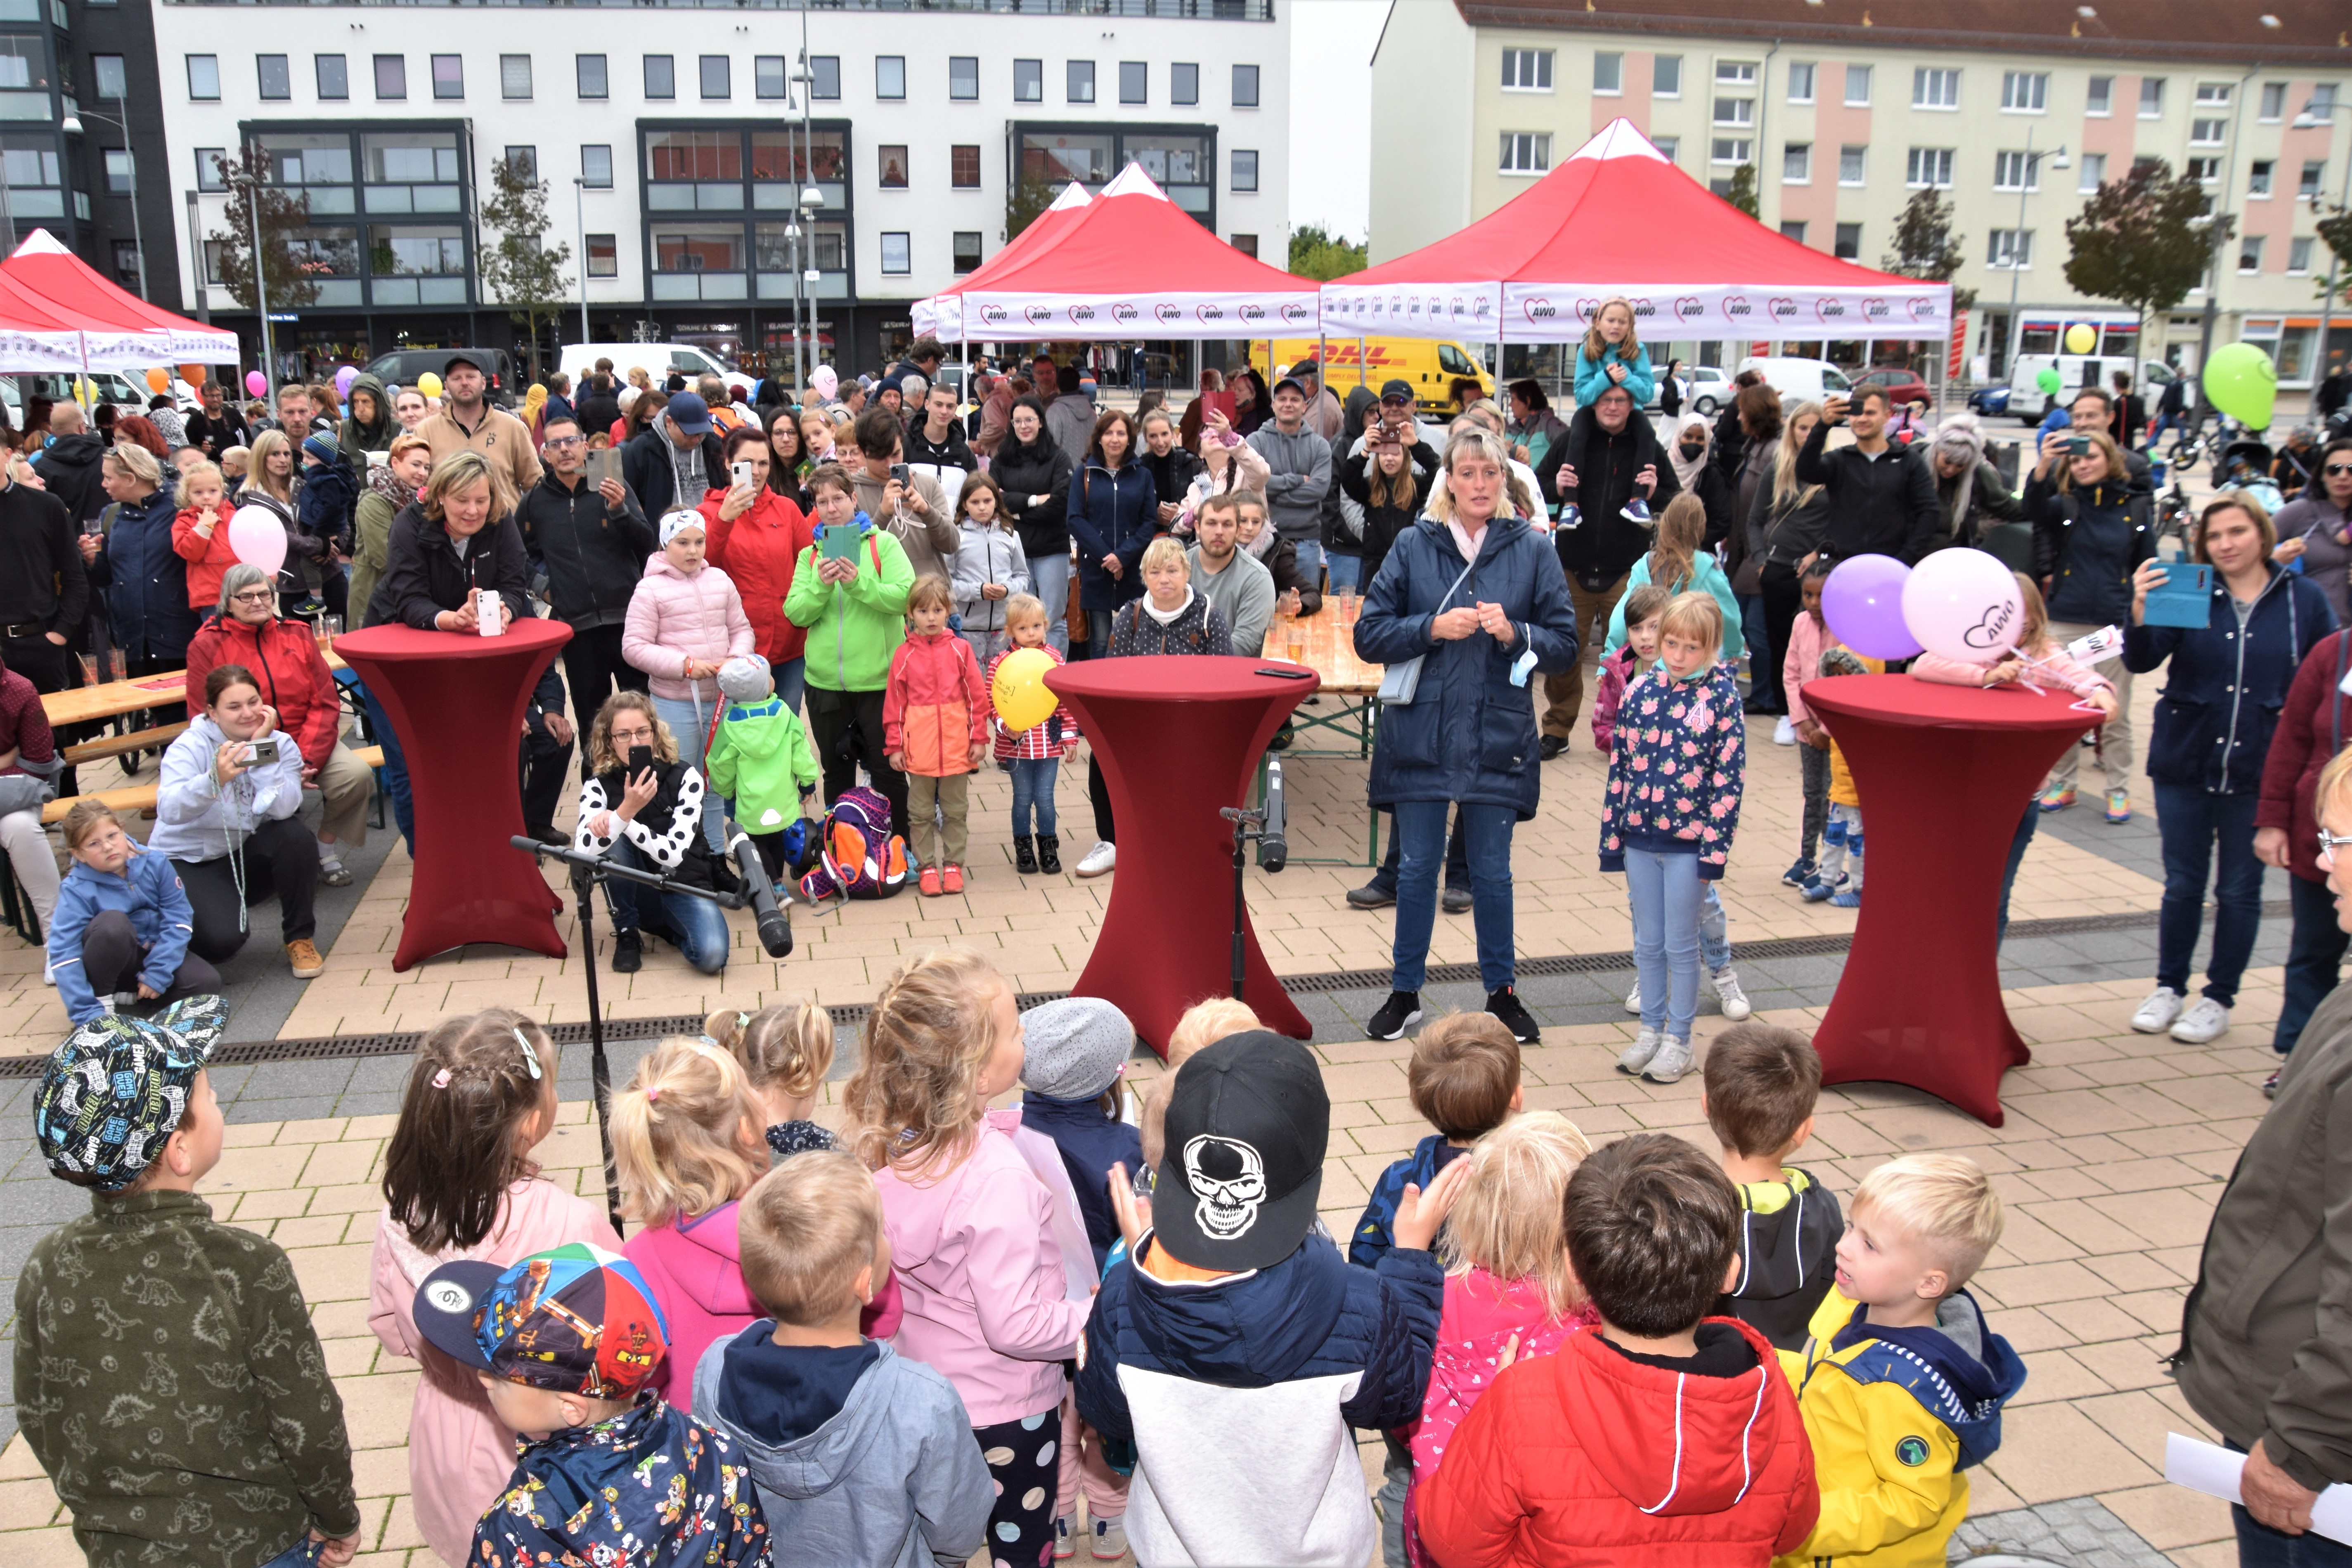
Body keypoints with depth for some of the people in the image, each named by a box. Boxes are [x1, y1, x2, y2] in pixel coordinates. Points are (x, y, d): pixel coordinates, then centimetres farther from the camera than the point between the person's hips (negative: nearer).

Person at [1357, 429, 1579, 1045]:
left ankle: (1501, 991, 27)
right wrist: (1433, 628, -15)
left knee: (1492, 870, 10)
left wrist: (1514, 633, -16)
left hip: (1497, 737, 0)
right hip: (1421, 734, 0)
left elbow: (1565, 646, 2)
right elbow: (1369, 635, -1)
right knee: (1417, 868, 8)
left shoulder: (1531, 550, 2)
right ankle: (1405, 992, 22)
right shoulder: (1414, 546, 2)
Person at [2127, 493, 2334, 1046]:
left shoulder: (2304, 599, -1)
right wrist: (2140, 609, -32)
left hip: (2261, 772, 0)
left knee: (2239, 891, 9)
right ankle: (2169, 988, 25)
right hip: (2185, 765, 1)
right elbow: (2141, 661, -13)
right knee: (2182, 885, 10)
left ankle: (2218, 998, 22)